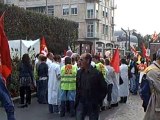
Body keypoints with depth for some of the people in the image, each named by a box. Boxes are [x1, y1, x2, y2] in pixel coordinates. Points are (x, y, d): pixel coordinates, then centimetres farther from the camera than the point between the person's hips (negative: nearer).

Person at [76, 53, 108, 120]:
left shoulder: (97, 73, -13)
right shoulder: (79, 72, 3)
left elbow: (104, 88, -7)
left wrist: (99, 100, -7)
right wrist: (77, 99, 9)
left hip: (93, 105, -4)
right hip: (81, 103, 4)